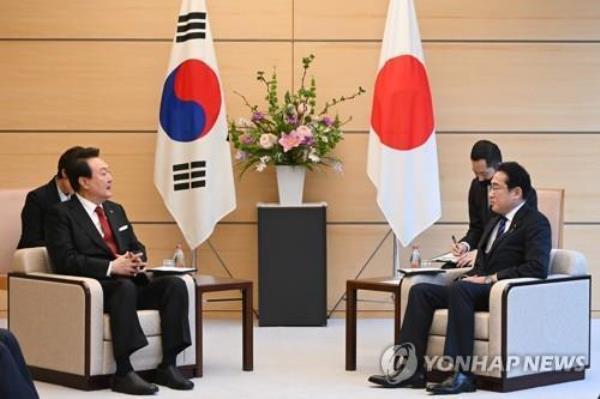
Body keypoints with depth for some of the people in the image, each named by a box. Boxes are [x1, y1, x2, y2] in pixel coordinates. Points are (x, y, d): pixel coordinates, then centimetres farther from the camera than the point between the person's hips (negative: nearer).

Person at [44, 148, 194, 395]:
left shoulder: (116, 210, 22)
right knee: (125, 287, -39)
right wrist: (111, 267, -20)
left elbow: (137, 246, 24)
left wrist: (137, 259, -2)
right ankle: (123, 373, -38)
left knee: (175, 284, -19)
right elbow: (65, 260, -13)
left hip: (130, 283, 7)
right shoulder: (61, 214, -1)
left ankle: (168, 366, -21)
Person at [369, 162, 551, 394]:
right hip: (481, 290, 9)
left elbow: (538, 268, -19)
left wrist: (490, 279, -20)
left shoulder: (536, 222, -4)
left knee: (460, 288, -36)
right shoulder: (496, 221, 24)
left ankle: (461, 374, -37)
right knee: (420, 291, -9)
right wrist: (473, 276, 2)